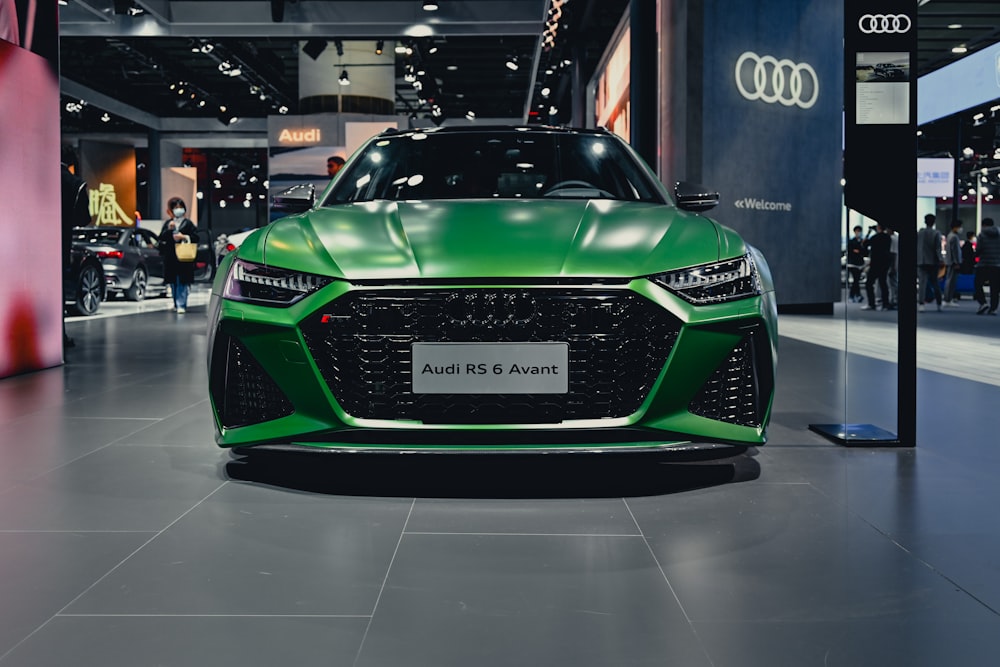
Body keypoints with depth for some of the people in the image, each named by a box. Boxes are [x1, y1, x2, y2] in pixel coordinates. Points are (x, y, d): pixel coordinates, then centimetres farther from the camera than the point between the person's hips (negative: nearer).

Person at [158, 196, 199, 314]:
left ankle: (181, 305, -7)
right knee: (173, 282, 9)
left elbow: (196, 237, -2)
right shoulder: (167, 223, 11)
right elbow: (162, 237, 3)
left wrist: (185, 237, -15)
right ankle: (176, 304, 21)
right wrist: (169, 229, -11)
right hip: (170, 257, 4)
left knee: (182, 282, -7)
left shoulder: (188, 223, 2)